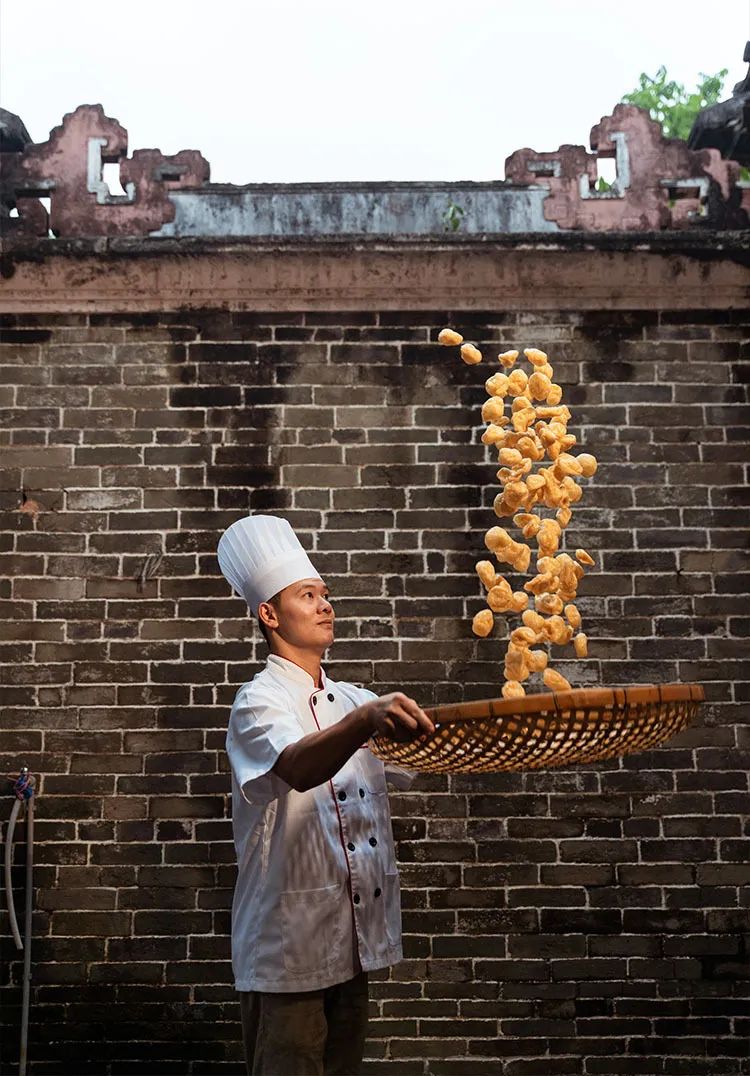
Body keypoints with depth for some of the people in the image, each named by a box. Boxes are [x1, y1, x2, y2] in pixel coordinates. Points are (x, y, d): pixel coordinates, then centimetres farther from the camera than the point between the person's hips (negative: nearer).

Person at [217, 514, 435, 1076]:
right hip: (289, 943, -7)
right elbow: (298, 768, -33)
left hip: (354, 942, 7)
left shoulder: (352, 701, 12)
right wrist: (366, 719, -51)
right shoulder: (259, 701, -12)